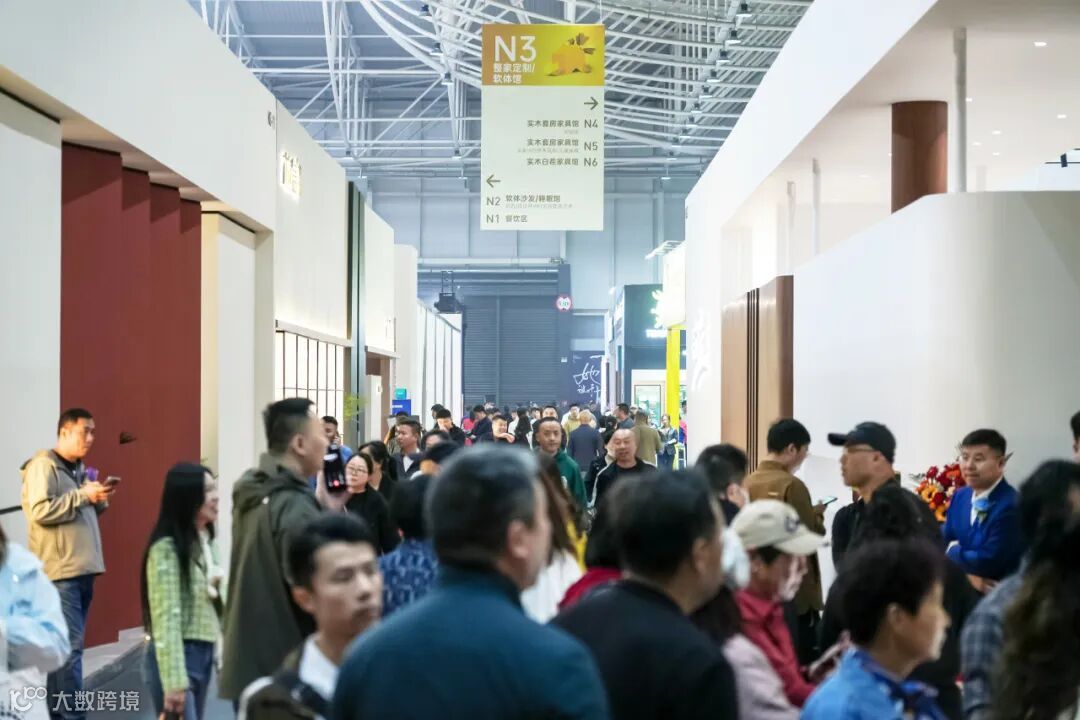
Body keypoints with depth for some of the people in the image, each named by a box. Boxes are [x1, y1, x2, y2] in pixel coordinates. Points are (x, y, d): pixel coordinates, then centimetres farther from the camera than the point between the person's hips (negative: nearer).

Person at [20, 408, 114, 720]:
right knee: (70, 645, -12)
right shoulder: (43, 465, -8)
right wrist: (83, 495, -17)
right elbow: (41, 511, -19)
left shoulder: (79, 469, 19)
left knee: (66, 644, 11)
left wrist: (99, 499, 6)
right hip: (60, 571, -9)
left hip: (83, 569, 9)